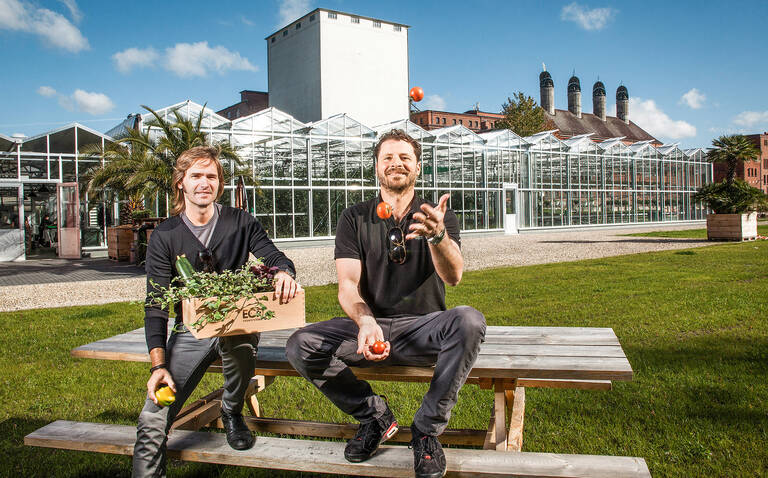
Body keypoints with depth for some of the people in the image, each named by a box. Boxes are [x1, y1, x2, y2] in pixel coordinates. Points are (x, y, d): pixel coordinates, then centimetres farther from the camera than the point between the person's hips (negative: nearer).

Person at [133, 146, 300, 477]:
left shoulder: (240, 223, 3)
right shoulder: (165, 236, 1)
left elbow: (273, 257, -6)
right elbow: (155, 305, -3)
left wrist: (284, 272, -35)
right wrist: (158, 366, -16)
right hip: (189, 332, 1)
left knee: (236, 334, -36)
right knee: (152, 420, -16)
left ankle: (232, 412, -7)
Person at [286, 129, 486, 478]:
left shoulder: (438, 217, 3)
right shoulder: (354, 219, 5)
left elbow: (453, 276, -15)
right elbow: (347, 285, -6)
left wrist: (438, 235, -38)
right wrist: (365, 322, -30)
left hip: (422, 327, -1)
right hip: (368, 325, 1)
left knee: (469, 321, -33)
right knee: (300, 346, -24)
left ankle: (427, 429, -14)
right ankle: (374, 416, 0)